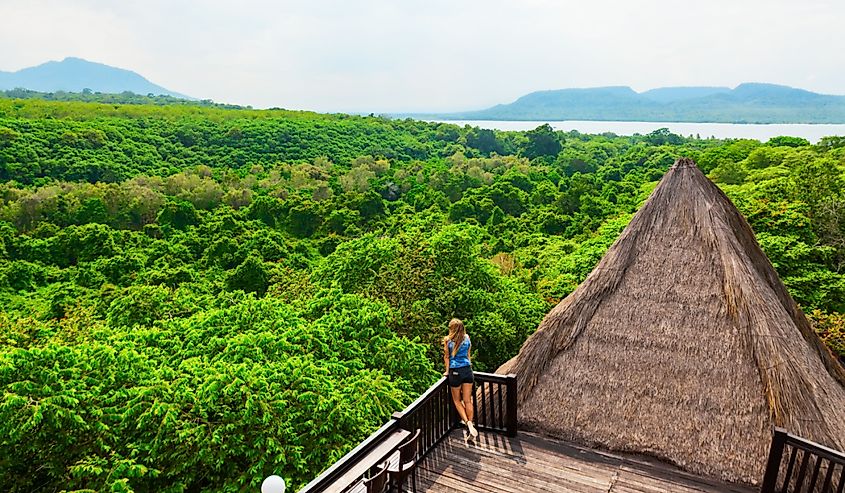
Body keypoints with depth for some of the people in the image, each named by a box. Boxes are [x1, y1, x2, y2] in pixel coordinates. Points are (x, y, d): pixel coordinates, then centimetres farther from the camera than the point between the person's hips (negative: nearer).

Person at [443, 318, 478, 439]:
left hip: (455, 371, -3)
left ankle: (467, 422, -2)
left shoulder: (447, 340, -6)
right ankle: (470, 423, 6)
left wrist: (447, 371, 15)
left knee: (457, 400, 12)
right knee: (467, 401, 9)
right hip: (467, 370, 3)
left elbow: (446, 356, 2)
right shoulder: (467, 337, 3)